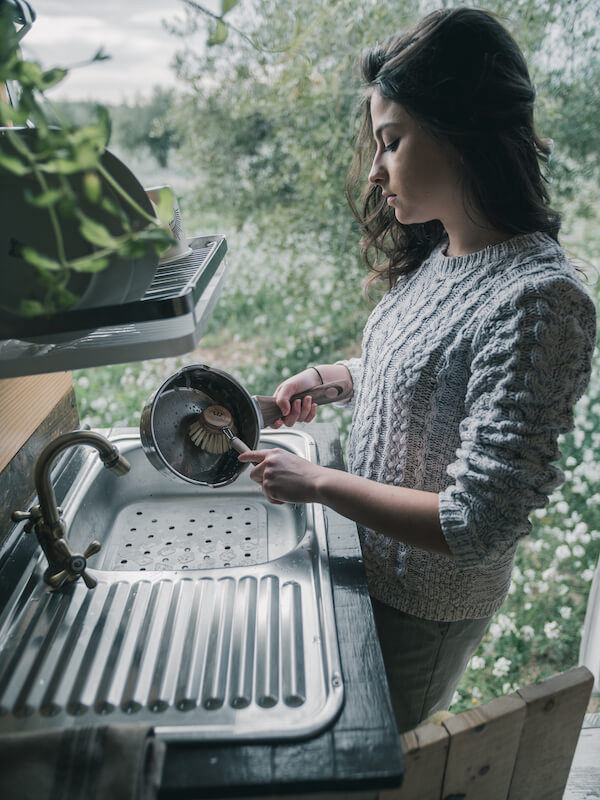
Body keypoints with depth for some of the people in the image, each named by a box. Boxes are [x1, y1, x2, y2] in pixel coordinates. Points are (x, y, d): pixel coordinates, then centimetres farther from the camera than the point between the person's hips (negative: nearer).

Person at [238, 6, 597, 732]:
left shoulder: (537, 300, -31)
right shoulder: (440, 255, -4)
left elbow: (479, 526, -31)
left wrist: (315, 483, -25)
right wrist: (332, 375, -1)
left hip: (424, 610, -7)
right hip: (378, 567, 7)